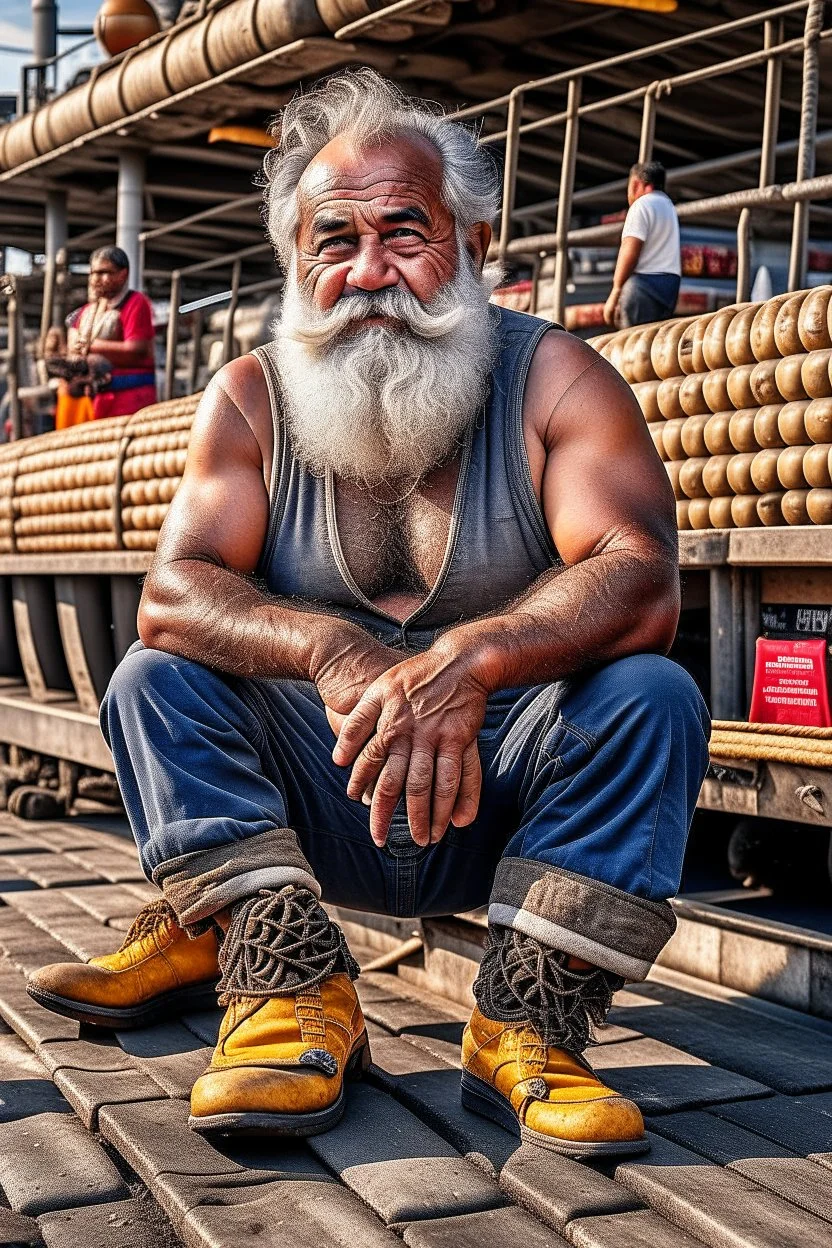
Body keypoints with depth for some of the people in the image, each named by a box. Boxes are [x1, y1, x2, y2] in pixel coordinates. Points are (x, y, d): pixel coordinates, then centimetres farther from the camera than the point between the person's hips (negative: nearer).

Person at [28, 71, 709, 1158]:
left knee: (652, 697, -27)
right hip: (324, 802, 2)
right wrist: (333, 652, -36)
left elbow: (640, 582, -24)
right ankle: (291, 990, -26)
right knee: (153, 679, -16)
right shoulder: (253, 397, -1)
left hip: (502, 800, -2)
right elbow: (171, 597, -14)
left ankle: (527, 1025, -27)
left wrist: (469, 661, -43)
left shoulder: (550, 378, -8)